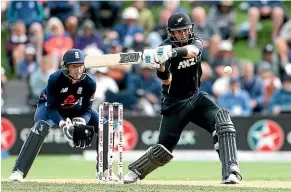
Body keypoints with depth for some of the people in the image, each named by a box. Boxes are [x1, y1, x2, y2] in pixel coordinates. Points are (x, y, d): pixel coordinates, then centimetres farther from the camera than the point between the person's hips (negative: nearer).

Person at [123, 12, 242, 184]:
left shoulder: (196, 41, -5)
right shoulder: (165, 49, -15)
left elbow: (192, 51, -31)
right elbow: (167, 80, -28)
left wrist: (173, 52, -50)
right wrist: (159, 67, -49)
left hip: (196, 97, 3)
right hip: (174, 104, -3)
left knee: (222, 121, -24)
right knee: (163, 150, 1)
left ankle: (231, 171, -29)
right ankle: (135, 171, 30)